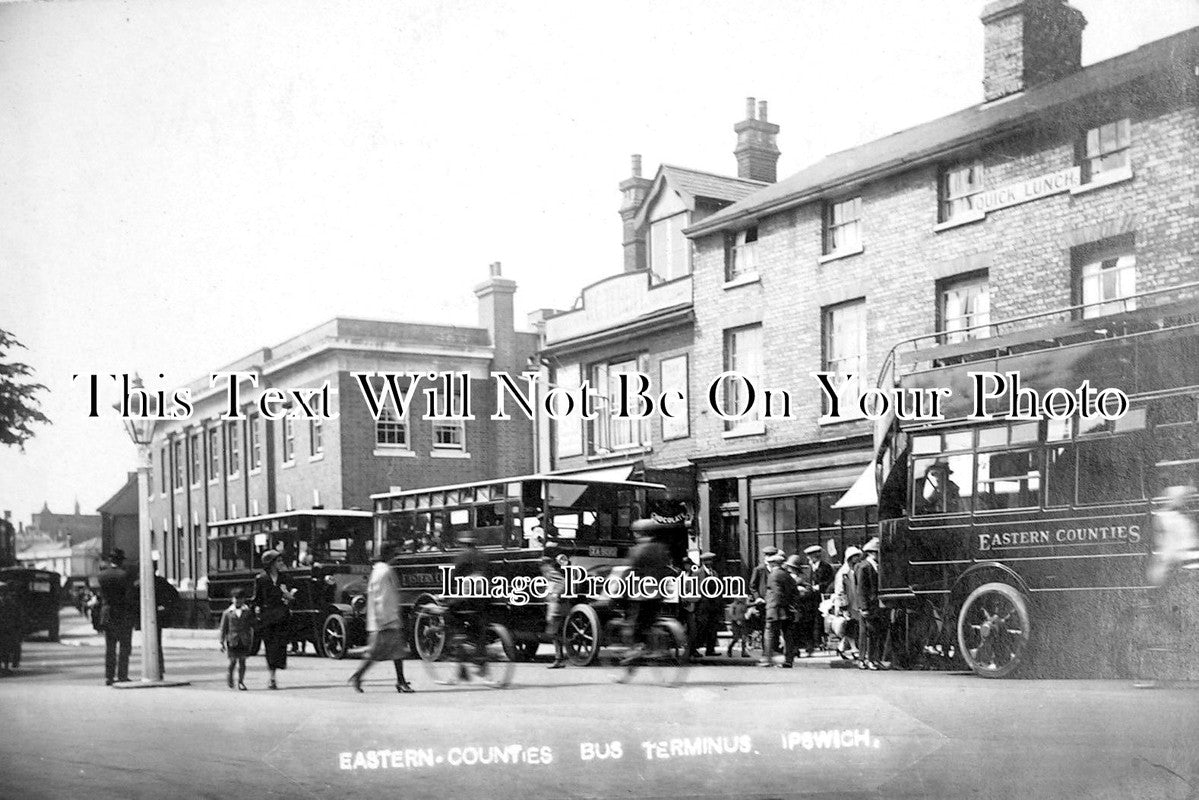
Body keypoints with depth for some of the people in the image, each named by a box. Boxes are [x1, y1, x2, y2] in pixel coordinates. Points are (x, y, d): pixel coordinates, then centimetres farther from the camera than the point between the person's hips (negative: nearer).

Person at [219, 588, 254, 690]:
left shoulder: (247, 612, 7)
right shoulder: (227, 612, 4)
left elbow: (252, 626, 10)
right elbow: (223, 628, 6)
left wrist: (252, 641, 6)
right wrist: (222, 642, 3)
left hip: (244, 640, 1)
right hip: (232, 640, -1)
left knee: (242, 661, 0)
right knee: (233, 660, 1)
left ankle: (241, 682, 7)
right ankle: (230, 676, 29)